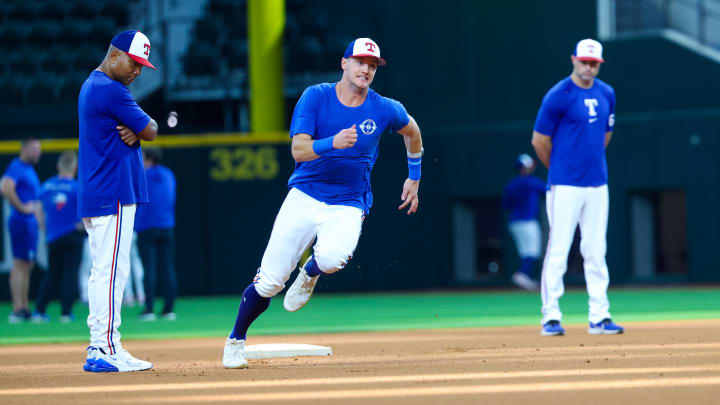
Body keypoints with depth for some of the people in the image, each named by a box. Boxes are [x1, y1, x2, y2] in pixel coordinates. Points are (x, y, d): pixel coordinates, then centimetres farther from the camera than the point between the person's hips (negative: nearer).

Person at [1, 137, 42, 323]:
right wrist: (22, 208, -22)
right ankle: (17, 310, -12)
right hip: (22, 221, -10)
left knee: (27, 266, 12)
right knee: (20, 264, -11)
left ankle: (25, 309, 17)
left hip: (30, 222, 10)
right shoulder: (17, 167, -13)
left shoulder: (29, 169, 17)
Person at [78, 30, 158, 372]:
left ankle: (98, 346, 12)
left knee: (102, 270, 11)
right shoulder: (111, 90, -14)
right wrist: (143, 127, 11)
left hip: (92, 198, 11)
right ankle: (106, 350, -15)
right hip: (113, 196, -11)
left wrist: (134, 130, -4)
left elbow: (139, 128, 18)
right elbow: (149, 131, -11)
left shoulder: (90, 87, 19)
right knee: (112, 269, -12)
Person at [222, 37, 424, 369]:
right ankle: (235, 341, 18)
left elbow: (412, 132, 21)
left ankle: (310, 274, 4)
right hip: (304, 196, 0)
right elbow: (298, 150, -17)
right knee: (269, 281, -5)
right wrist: (333, 142, -34)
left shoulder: (385, 110, -2)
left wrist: (414, 178, 24)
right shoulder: (316, 97, -6)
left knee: (332, 258, -34)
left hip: (347, 205, 0)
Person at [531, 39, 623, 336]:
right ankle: (551, 317, -1)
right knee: (558, 251, -5)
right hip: (565, 186, -6)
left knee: (596, 253, 7)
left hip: (597, 185, 6)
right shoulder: (559, 96, -10)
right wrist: (559, 169, 7)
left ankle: (599, 317, 9)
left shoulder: (606, 94, 10)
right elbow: (539, 140, -5)